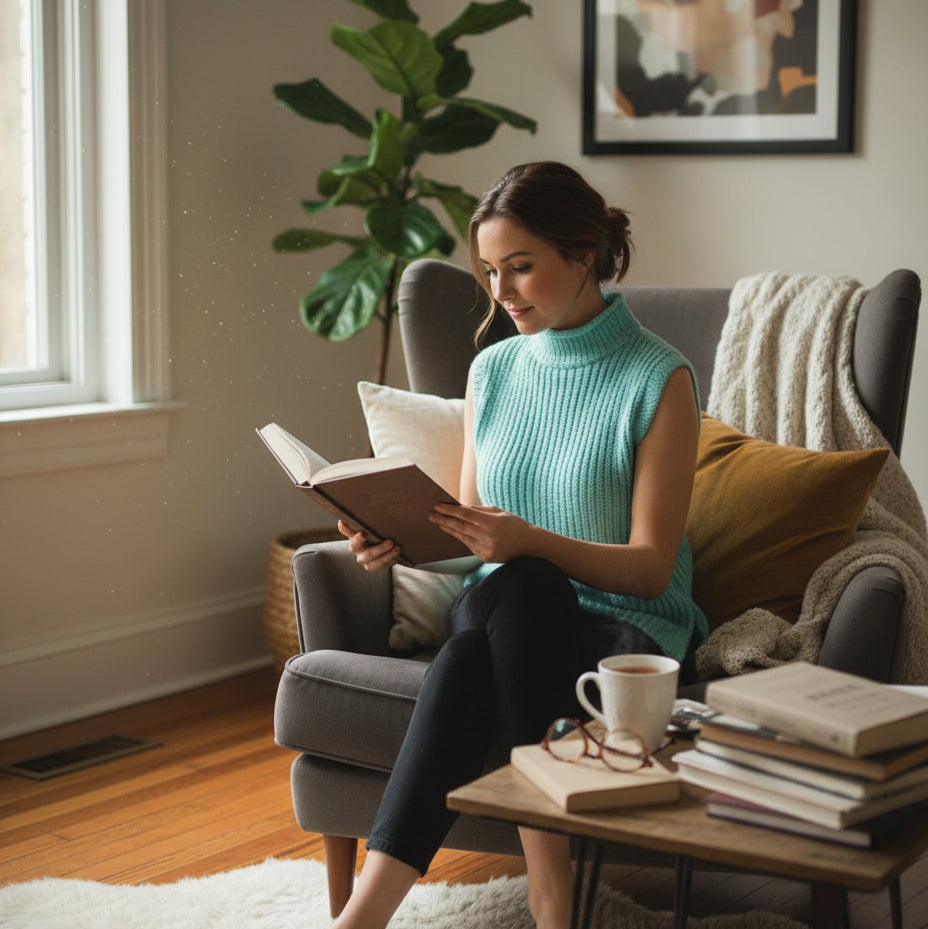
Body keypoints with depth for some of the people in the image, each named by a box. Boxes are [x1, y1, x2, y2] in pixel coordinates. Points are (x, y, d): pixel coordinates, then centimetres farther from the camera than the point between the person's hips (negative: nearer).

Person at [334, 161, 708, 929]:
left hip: (626, 630, -4)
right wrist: (403, 540, -9)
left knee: (512, 586, -38)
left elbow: (650, 567, -9)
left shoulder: (659, 380, -5)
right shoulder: (493, 371, 12)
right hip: (509, 617, 4)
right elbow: (471, 533, 14)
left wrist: (528, 541, -27)